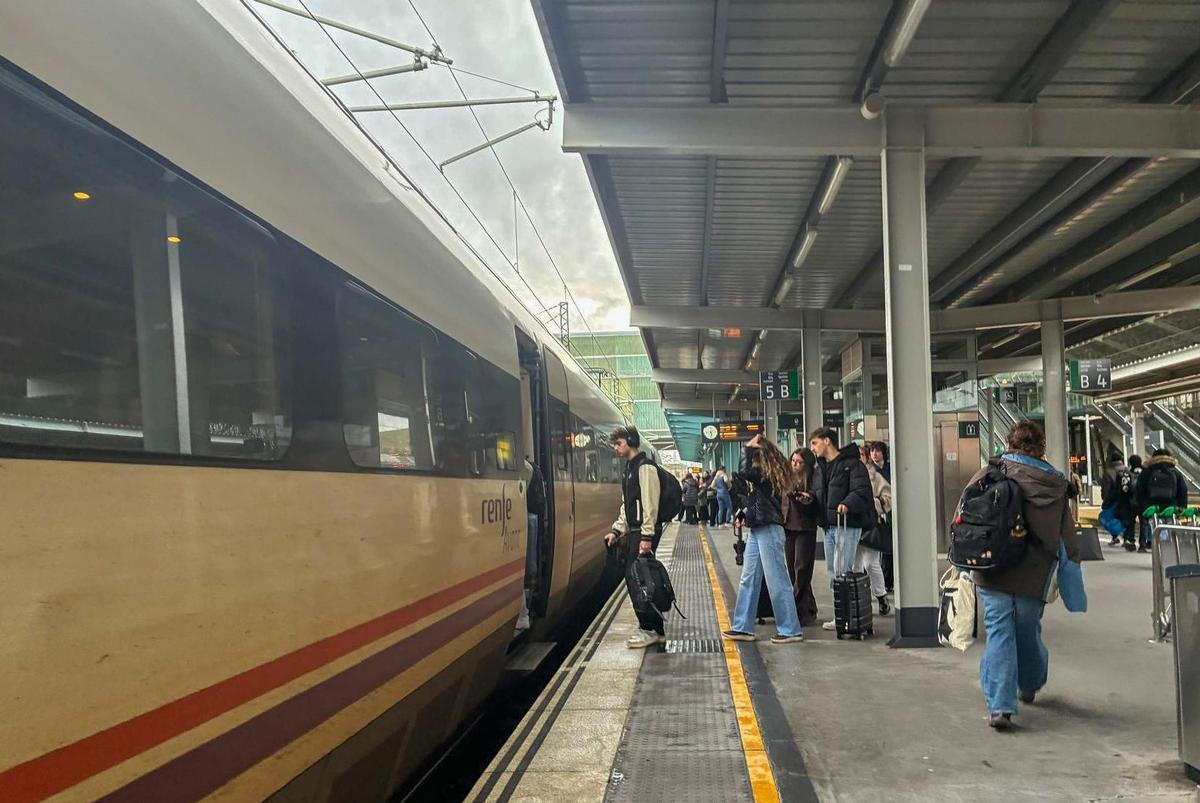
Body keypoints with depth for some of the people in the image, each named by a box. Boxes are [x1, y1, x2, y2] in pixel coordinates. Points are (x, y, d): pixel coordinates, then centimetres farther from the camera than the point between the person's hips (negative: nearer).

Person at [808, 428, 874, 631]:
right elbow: (817, 495, 19)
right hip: (829, 526, 9)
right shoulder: (819, 469, 19)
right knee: (832, 572, 11)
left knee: (842, 572, -8)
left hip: (847, 525, -9)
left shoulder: (851, 464, -7)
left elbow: (862, 491, -16)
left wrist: (847, 504, -32)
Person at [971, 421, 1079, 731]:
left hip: (991, 570, -1)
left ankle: (999, 706, -7)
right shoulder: (1055, 483, 0)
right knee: (1028, 631, 19)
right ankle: (1029, 686, 43)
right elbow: (1067, 532, 6)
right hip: (1033, 574, 1)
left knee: (999, 633, 1)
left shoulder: (988, 474, -2)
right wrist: (1071, 561, 20)